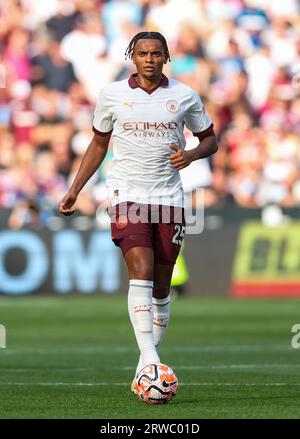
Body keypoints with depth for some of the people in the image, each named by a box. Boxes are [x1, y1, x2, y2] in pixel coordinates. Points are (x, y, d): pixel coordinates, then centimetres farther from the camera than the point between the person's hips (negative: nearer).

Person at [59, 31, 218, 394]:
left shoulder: (184, 96, 5)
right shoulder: (112, 94, 4)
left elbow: (210, 139, 15)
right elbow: (99, 143, 15)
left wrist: (192, 154, -8)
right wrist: (74, 190, 12)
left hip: (169, 198, 2)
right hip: (127, 196, -2)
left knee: (161, 285, 5)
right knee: (141, 272, -20)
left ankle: (146, 364, 17)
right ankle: (150, 361, -27)